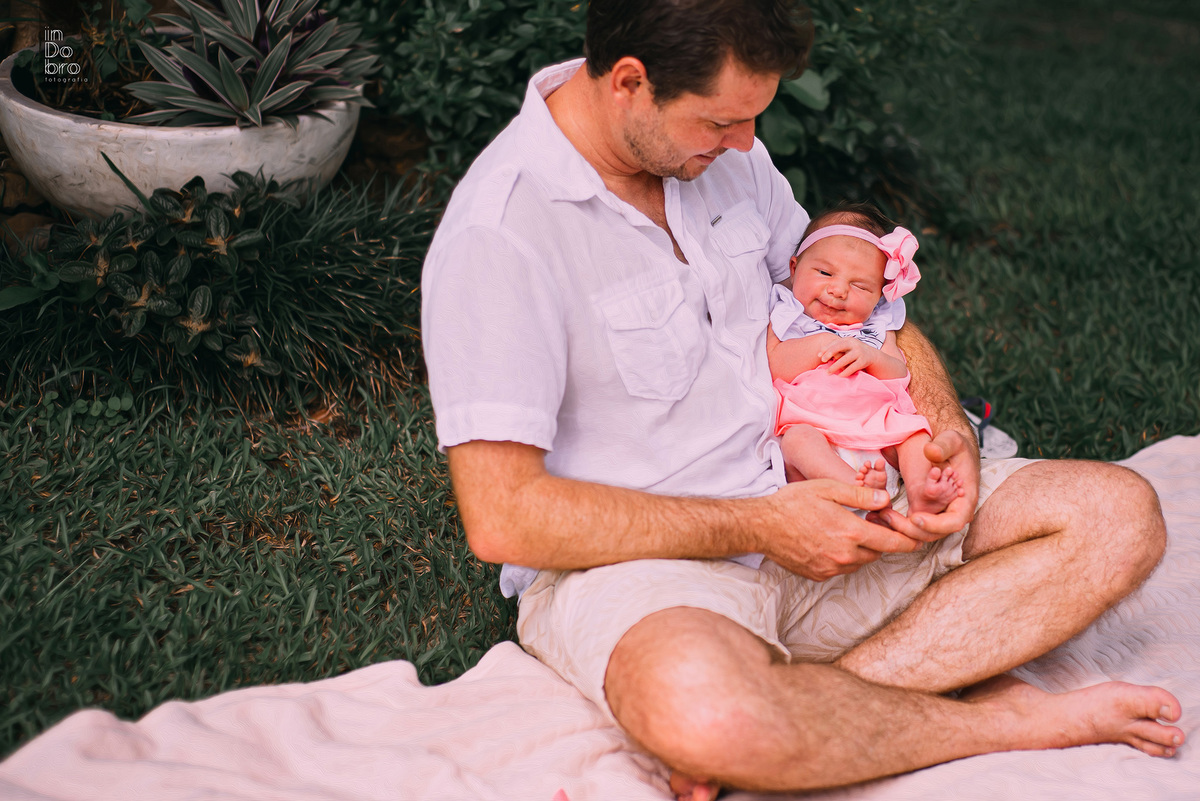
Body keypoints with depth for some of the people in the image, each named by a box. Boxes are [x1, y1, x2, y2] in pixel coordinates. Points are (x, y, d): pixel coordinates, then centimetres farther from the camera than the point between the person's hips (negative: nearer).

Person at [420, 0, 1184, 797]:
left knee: (1119, 512, -6)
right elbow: (502, 517, -21)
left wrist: (946, 426, -3)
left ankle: (836, 689, -23)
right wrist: (757, 528, -20)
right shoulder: (498, 234, -18)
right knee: (697, 707, -43)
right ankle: (1008, 719, -16)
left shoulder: (724, 149, 4)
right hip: (637, 559, -7)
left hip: (809, 503, 7)